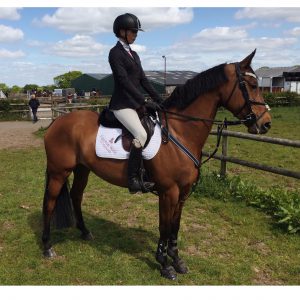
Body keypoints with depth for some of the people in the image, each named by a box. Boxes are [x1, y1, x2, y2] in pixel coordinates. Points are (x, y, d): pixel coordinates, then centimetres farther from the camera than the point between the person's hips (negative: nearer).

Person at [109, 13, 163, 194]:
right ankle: (134, 181, -18)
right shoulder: (115, 53, -6)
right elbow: (124, 81, -17)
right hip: (122, 104, -9)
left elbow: (143, 80, 15)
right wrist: (145, 101, -22)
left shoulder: (134, 55, 18)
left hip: (136, 103, 9)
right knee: (141, 134, -27)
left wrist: (159, 100, 4)